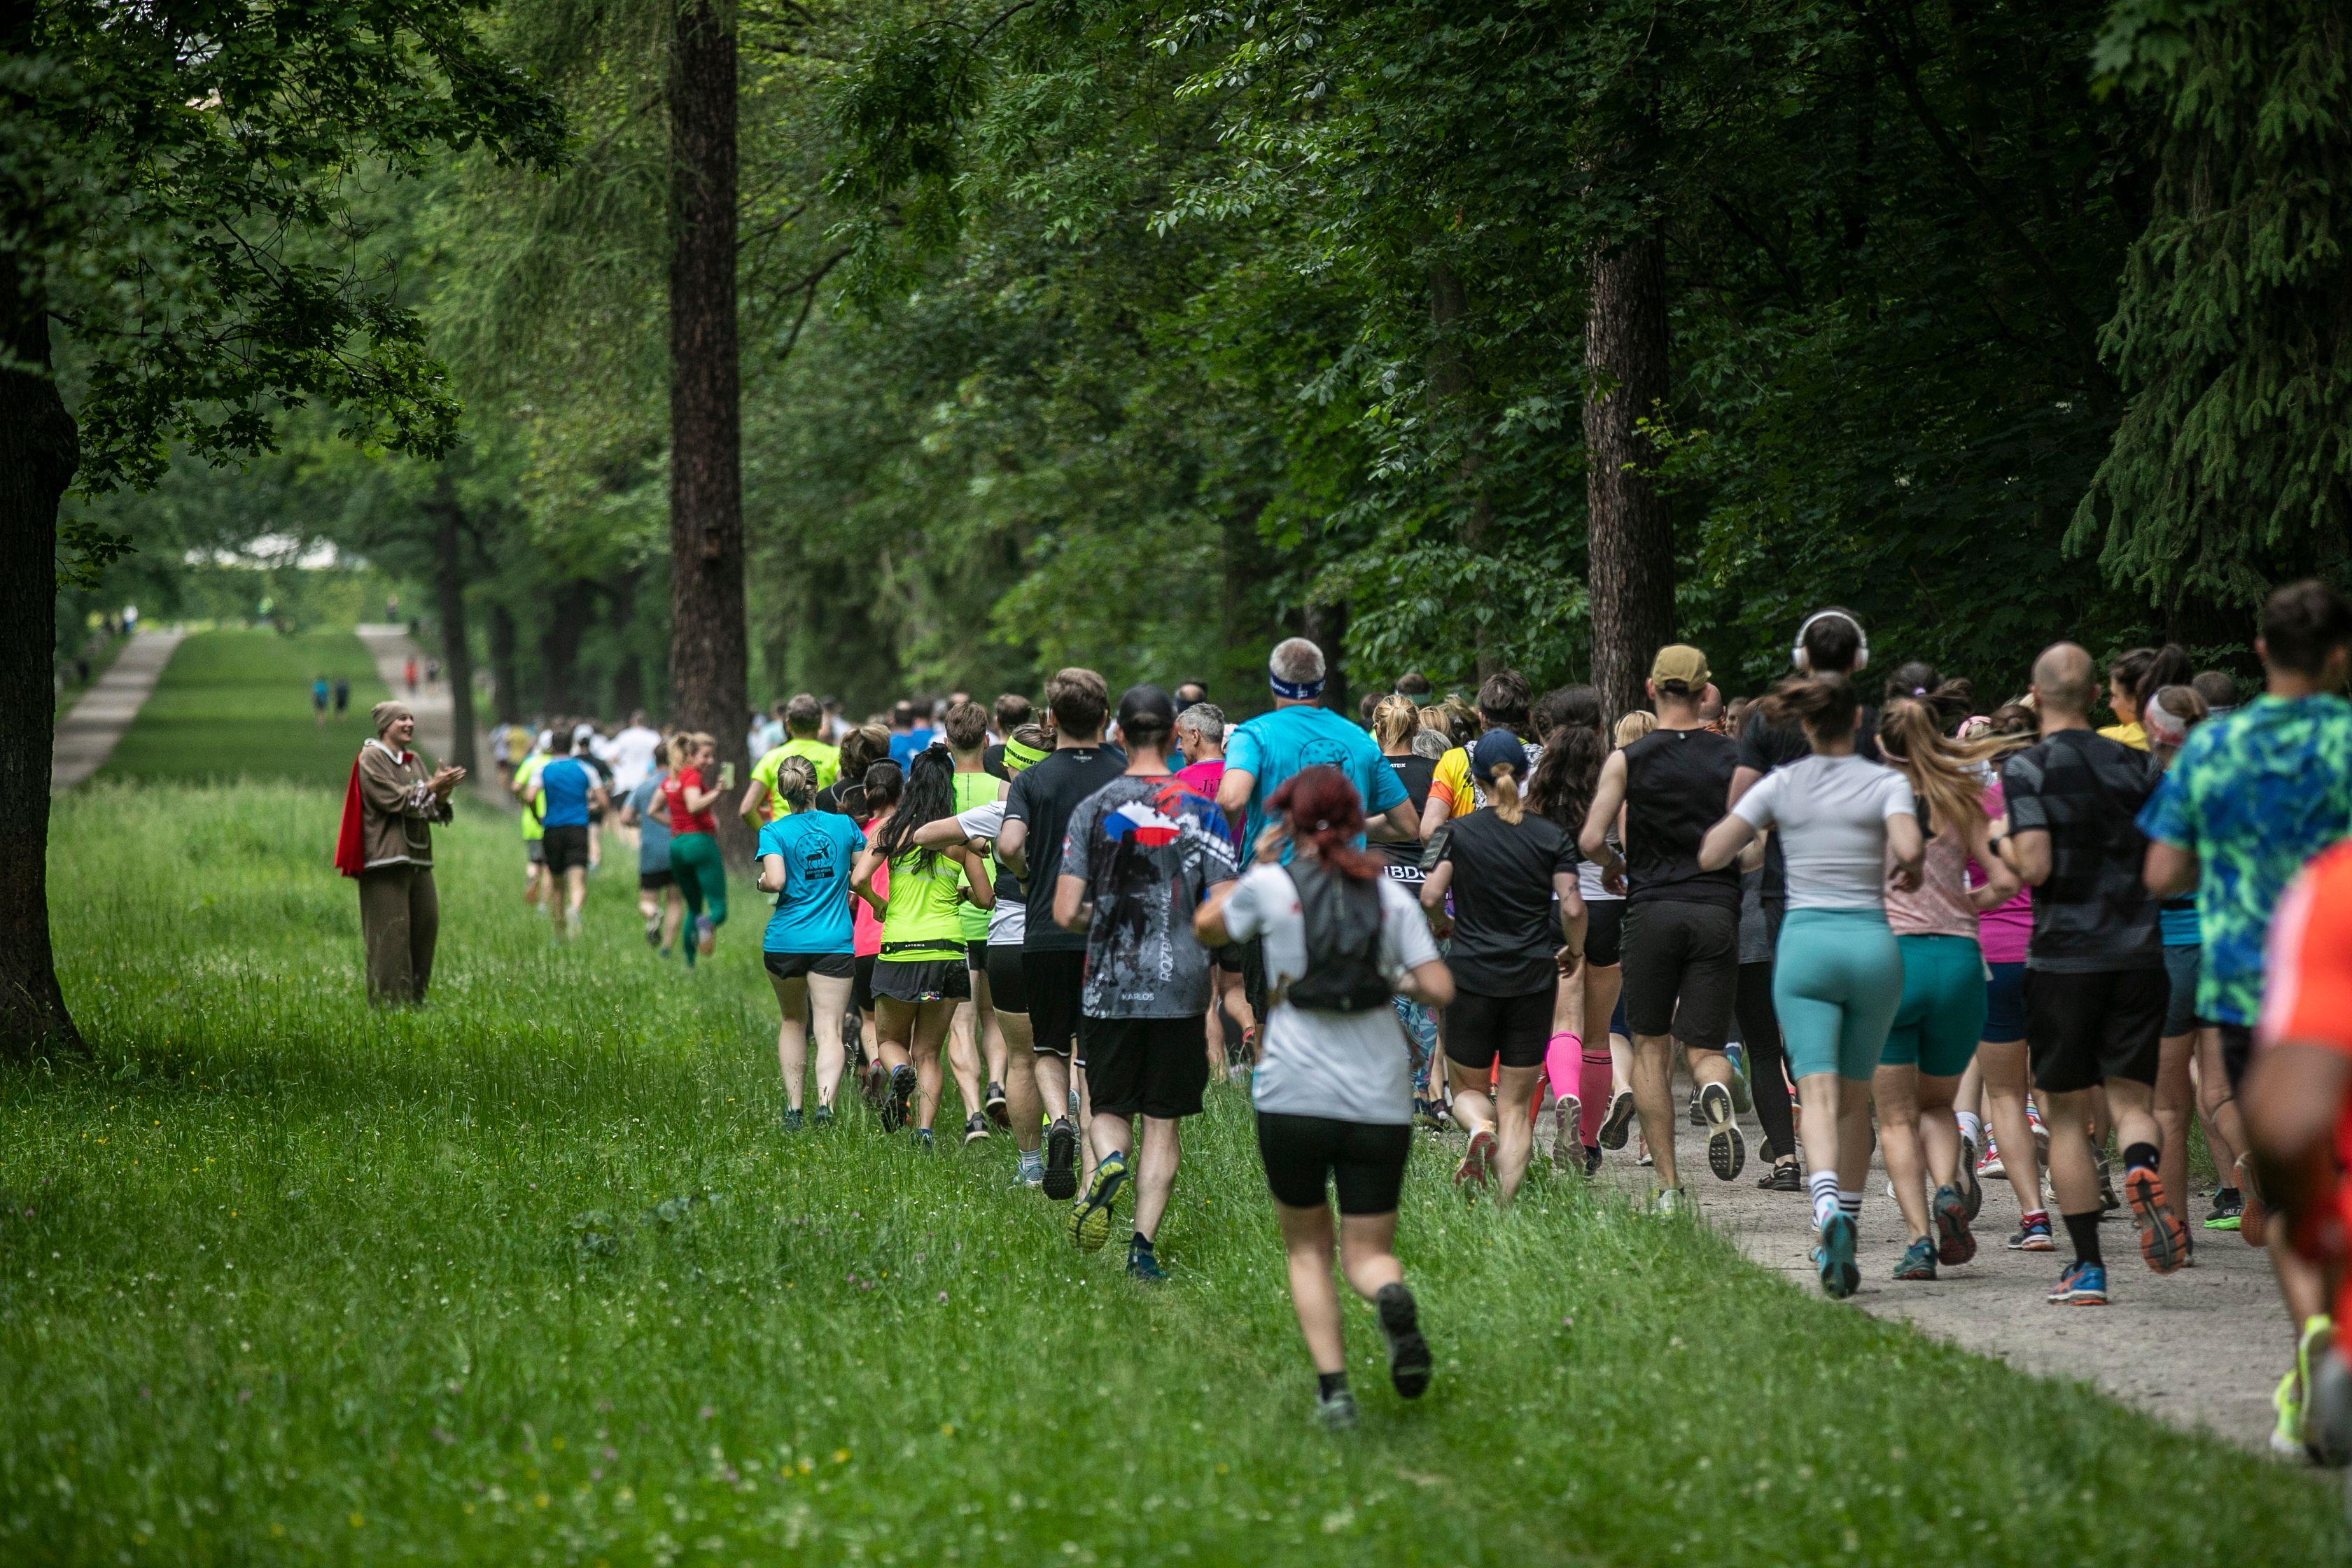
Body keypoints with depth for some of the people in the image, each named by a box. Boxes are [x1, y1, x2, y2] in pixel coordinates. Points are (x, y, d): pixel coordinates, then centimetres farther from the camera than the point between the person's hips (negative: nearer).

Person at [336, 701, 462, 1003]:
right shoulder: (371, 759, -4)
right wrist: (431, 786, -15)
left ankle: (414, 994, 11)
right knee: (391, 930, -9)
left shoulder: (414, 761, 18)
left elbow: (433, 810, 12)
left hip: (417, 858, 8)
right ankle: (388, 998, -7)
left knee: (426, 923, 4)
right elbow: (393, 799, -15)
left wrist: (442, 794, -8)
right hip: (386, 857, -8)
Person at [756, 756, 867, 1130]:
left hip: (785, 941, 0)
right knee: (829, 1030, -6)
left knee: (792, 1021, 21)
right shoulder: (844, 825, 5)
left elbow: (775, 880, -16)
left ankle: (793, 1108, 21)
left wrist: (762, 882, 5)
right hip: (834, 942, 0)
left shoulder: (774, 832, -3)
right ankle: (826, 1101, -29)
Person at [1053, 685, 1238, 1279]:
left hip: (1109, 986, 0)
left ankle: (1109, 1161, -18)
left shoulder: (1092, 810, -1)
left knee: (1108, 1109, 14)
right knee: (1164, 1122, 7)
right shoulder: (1200, 811, -3)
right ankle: (1144, 1244, -2)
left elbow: (1066, 913, -4)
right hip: (1181, 988, 0)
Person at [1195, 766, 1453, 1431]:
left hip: (1294, 1096, -1)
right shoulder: (1391, 895, 4)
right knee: (1367, 1252, 9)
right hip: (1381, 1102, 1)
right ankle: (1392, 1297, -28)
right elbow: (1439, 990, -2)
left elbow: (1206, 928, 18)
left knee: (1307, 1248, 16)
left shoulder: (1271, 887, -1)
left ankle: (1332, 1384, -2)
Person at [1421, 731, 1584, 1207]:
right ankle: (1505, 1206, -9)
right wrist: (1575, 952, 10)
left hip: (1471, 973, -1)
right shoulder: (1552, 837, 1)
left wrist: (1443, 924, 11)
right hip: (1533, 977, 1)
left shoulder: (1457, 833, -1)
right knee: (1516, 1102, 6)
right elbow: (1572, 907, -9)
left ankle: (1480, 1130, -18)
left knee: (1466, 1087, 17)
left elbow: (1430, 896, -11)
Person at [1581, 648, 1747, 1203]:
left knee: (1651, 1048, 10)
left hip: (1654, 908, -1)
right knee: (1704, 1047, 6)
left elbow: (1590, 839, -6)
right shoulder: (1733, 758, 4)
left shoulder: (1628, 760, 0)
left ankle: (1668, 1187, 4)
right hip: (1718, 909, 1)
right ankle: (1716, 1092, -32)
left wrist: (1613, 867, 15)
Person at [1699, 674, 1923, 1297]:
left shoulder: (1780, 785, 4)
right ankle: (1845, 1234, 16)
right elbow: (1908, 848, -18)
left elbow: (1710, 855, 2)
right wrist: (1908, 873, 5)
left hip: (1804, 942, 0)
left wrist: (1746, 817, 20)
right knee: (1856, 1095, 13)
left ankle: (1827, 1205, -36)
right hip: (1872, 942, 0)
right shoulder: (1885, 783, 1)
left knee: (1818, 1090, -10)